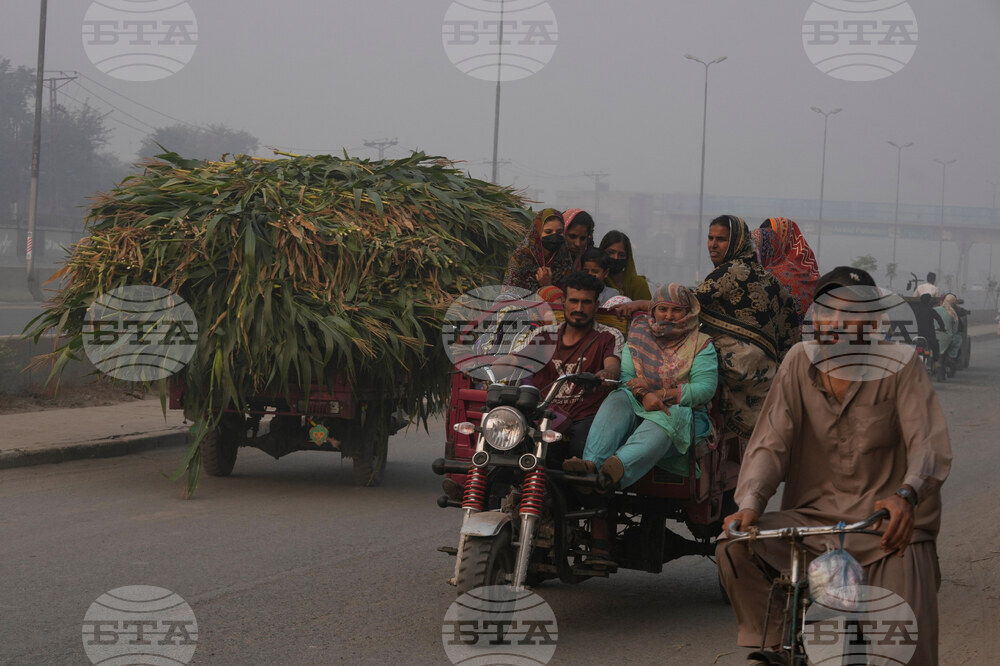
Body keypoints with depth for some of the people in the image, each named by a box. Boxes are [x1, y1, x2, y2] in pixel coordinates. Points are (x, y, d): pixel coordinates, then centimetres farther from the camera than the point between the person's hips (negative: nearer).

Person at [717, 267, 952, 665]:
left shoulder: (899, 365, -4)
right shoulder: (800, 363, 5)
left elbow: (930, 445, -16)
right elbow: (771, 443, 0)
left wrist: (906, 495, -38)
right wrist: (749, 504, -20)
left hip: (889, 527, -3)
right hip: (814, 519, 3)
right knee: (734, 548, -23)